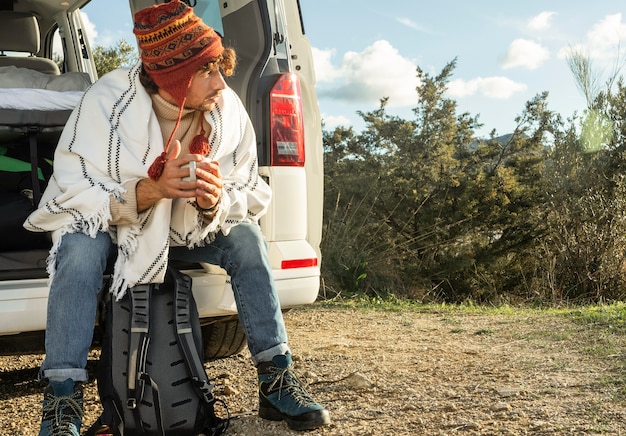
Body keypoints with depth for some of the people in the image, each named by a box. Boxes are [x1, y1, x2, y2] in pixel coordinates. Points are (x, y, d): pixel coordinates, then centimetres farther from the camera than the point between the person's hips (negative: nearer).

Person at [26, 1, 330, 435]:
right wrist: (151, 190, -44)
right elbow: (71, 191, -29)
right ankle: (62, 400, -30)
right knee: (81, 246, -35)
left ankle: (276, 380, -14)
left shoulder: (228, 110, -17)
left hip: (186, 229, 3)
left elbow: (249, 198, -11)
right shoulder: (107, 101, -27)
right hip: (102, 221, -3)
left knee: (247, 237, -21)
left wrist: (214, 203, -36)